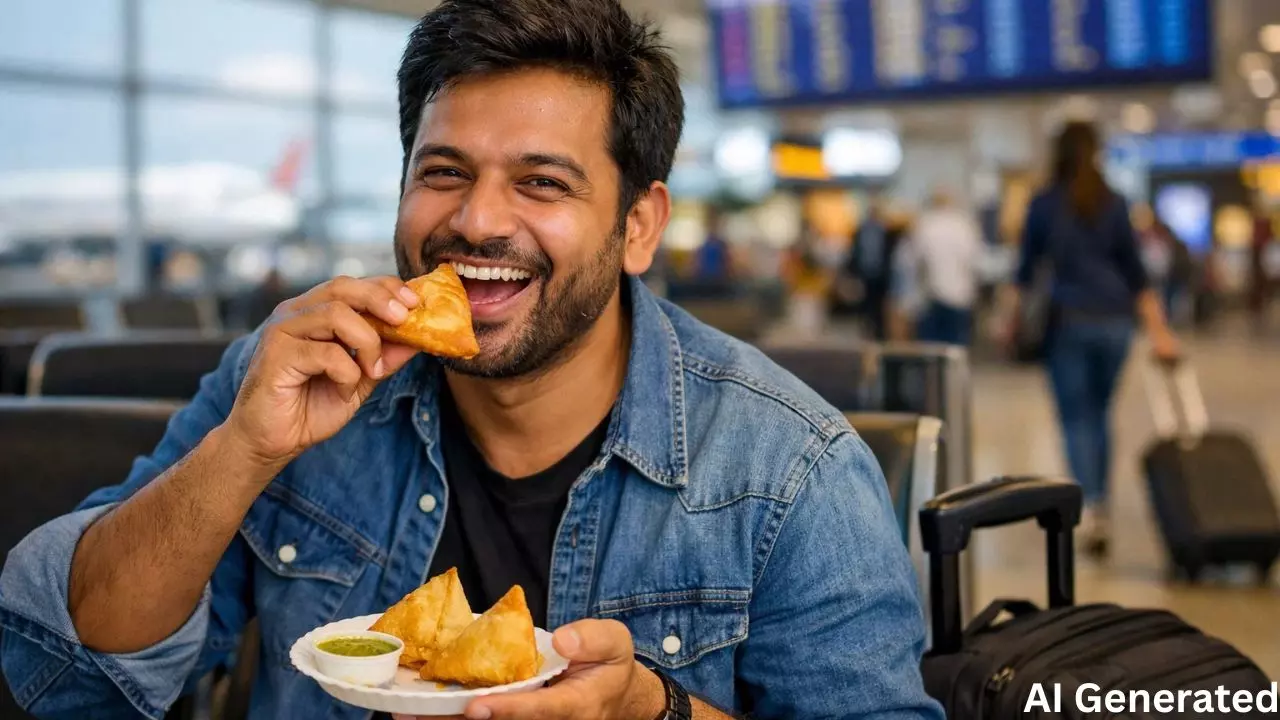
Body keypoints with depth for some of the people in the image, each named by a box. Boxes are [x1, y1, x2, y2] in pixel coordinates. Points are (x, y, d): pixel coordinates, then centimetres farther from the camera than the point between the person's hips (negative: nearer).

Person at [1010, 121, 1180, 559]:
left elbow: (1027, 268, -2)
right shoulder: (1114, 204, 5)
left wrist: (1014, 321, 7)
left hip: (1068, 320, -3)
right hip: (1115, 321, 3)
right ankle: (1098, 506, 22)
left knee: (1076, 418, -1)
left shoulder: (1044, 204, -2)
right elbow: (1136, 274, 3)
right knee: (1099, 413, 16)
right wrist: (1159, 332, 4)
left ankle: (1089, 507, -19)